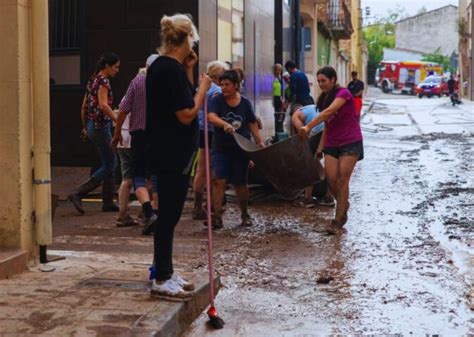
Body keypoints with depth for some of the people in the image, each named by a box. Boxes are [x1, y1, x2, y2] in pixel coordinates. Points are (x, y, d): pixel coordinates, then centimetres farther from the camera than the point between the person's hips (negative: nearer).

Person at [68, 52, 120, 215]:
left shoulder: (93, 80, 14)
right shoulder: (103, 81, -13)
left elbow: (84, 107, 18)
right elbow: (103, 105, -28)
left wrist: (85, 127, 25)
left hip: (93, 126, 10)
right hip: (101, 126, -10)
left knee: (109, 164, 14)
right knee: (108, 166, -3)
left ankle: (108, 202, 16)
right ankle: (77, 194, -8)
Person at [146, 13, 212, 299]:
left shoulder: (159, 66, 13)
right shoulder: (173, 70, -18)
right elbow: (186, 115, -20)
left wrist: (188, 72, 10)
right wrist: (203, 87, -9)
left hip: (166, 154, 10)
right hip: (175, 155, -10)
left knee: (169, 214, 15)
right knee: (169, 215, -3)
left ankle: (166, 273, 24)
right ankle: (161, 280, 4)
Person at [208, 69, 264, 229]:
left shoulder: (245, 102, 0)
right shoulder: (217, 100, -7)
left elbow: (252, 123, 8)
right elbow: (211, 116, -24)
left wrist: (259, 141, -1)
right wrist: (225, 124, -42)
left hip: (240, 149, 1)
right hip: (221, 149, -1)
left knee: (240, 184, 10)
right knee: (218, 180, -12)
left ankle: (245, 214, 29)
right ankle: (217, 217, -9)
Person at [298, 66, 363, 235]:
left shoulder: (343, 93, -11)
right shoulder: (324, 99, 12)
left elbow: (329, 111, -28)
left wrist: (309, 126, -38)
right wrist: (320, 148, 11)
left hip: (350, 142, -6)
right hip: (332, 144, 6)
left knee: (342, 181, -9)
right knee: (331, 180, -3)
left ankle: (337, 222, -5)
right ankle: (343, 205, 25)